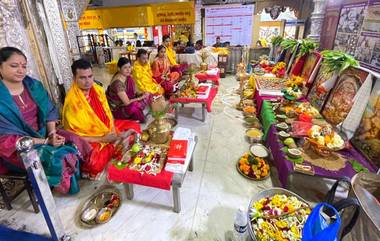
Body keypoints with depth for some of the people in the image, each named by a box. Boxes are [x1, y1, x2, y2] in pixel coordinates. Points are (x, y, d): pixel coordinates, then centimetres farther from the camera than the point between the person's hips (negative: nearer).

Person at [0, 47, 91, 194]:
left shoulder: (33, 85, -1)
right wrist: (45, 142, -22)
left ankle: (82, 173, 10)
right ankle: (67, 186, 4)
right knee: (57, 158, -26)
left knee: (77, 142, -13)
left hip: (43, 133, 6)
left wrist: (52, 134, -14)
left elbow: (49, 112, 3)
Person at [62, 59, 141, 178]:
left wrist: (113, 131, -11)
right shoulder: (72, 102, -22)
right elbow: (75, 135, -18)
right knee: (94, 164, -35)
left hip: (107, 128, 7)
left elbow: (108, 113, 5)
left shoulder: (97, 89, -3)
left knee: (134, 126, 1)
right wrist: (103, 139, -20)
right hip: (90, 140, -7)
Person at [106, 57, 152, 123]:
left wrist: (142, 94, -10)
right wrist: (141, 97, -17)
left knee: (148, 95, -3)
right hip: (117, 108, -8)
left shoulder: (126, 76, -7)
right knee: (135, 107, -35)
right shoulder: (118, 83, -31)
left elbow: (133, 91, 7)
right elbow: (127, 102, -28)